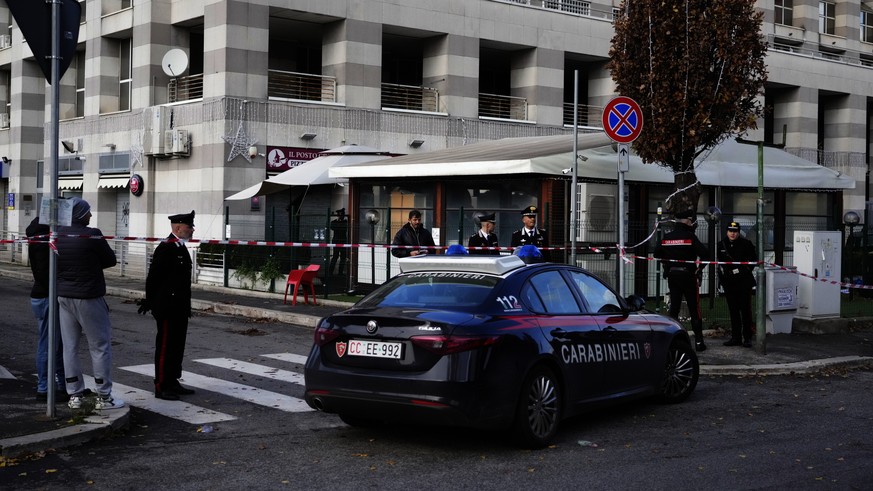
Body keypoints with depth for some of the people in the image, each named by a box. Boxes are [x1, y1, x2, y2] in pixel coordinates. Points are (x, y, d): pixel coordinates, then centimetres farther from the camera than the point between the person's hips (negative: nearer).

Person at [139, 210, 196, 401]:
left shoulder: (181, 248, 14)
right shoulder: (165, 248, -15)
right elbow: (153, 277, -16)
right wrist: (150, 301, -11)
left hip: (180, 309, 10)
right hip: (168, 308, -9)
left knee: (178, 346, 14)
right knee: (165, 346, -3)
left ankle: (173, 382, 23)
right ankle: (161, 387, 3)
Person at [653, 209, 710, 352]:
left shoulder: (666, 237, 5)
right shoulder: (690, 236, -10)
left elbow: (657, 253, 11)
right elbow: (704, 253, -18)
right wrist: (700, 268, -3)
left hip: (672, 276, 5)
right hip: (688, 275, -4)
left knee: (674, 308, 10)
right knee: (694, 309, 1)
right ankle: (698, 341, 2)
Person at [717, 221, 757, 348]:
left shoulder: (746, 244, -2)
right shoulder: (721, 245, 6)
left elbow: (754, 259, 7)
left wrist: (747, 269, -2)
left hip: (744, 281, -3)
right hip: (729, 282, 3)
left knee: (745, 309, -3)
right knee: (733, 310, 8)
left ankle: (747, 337, 3)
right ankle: (736, 337, 14)